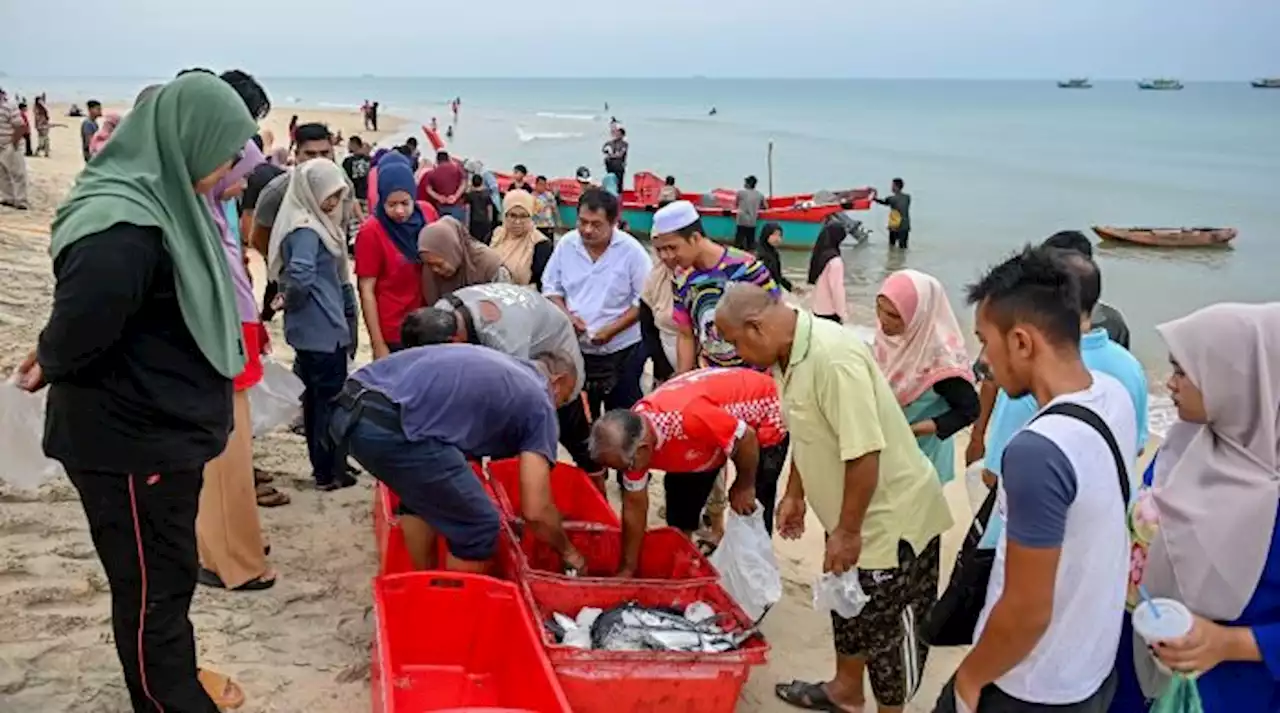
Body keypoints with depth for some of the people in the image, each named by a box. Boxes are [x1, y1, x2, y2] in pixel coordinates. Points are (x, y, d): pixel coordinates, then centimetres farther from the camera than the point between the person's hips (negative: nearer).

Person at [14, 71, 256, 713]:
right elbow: (77, 333, -27)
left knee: (169, 571, 25)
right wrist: (49, 366, -7)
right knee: (152, 582, 9)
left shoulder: (161, 205, 5)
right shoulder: (122, 230, -29)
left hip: (162, 430, 9)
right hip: (129, 441, -9)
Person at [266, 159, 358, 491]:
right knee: (331, 399, -1)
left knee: (316, 397, 16)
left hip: (314, 327, 9)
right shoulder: (306, 229, -18)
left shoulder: (314, 222, 11)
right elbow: (300, 275, -34)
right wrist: (291, 301, -14)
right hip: (321, 328, -9)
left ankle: (325, 466, 26)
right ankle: (330, 472, 8)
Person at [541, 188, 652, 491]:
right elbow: (551, 288, 7)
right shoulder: (566, 244, -3)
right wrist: (566, 315, -11)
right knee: (570, 418, 14)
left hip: (622, 352, -4)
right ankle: (592, 472, 34)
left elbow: (644, 301, -13)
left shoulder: (631, 251, -14)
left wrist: (611, 330, -20)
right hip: (577, 350, 4)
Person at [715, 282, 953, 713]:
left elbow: (864, 452, -30)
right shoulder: (789, 354, 0)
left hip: (890, 517, -9)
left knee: (888, 627, 8)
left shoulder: (833, 357, -30)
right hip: (848, 517, 9)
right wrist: (794, 495, 20)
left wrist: (847, 531, -22)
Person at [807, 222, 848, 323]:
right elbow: (837, 288, -19)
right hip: (831, 311, -8)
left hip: (818, 309, 8)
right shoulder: (835, 260, -19)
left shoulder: (819, 256, 5)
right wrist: (842, 312, -12)